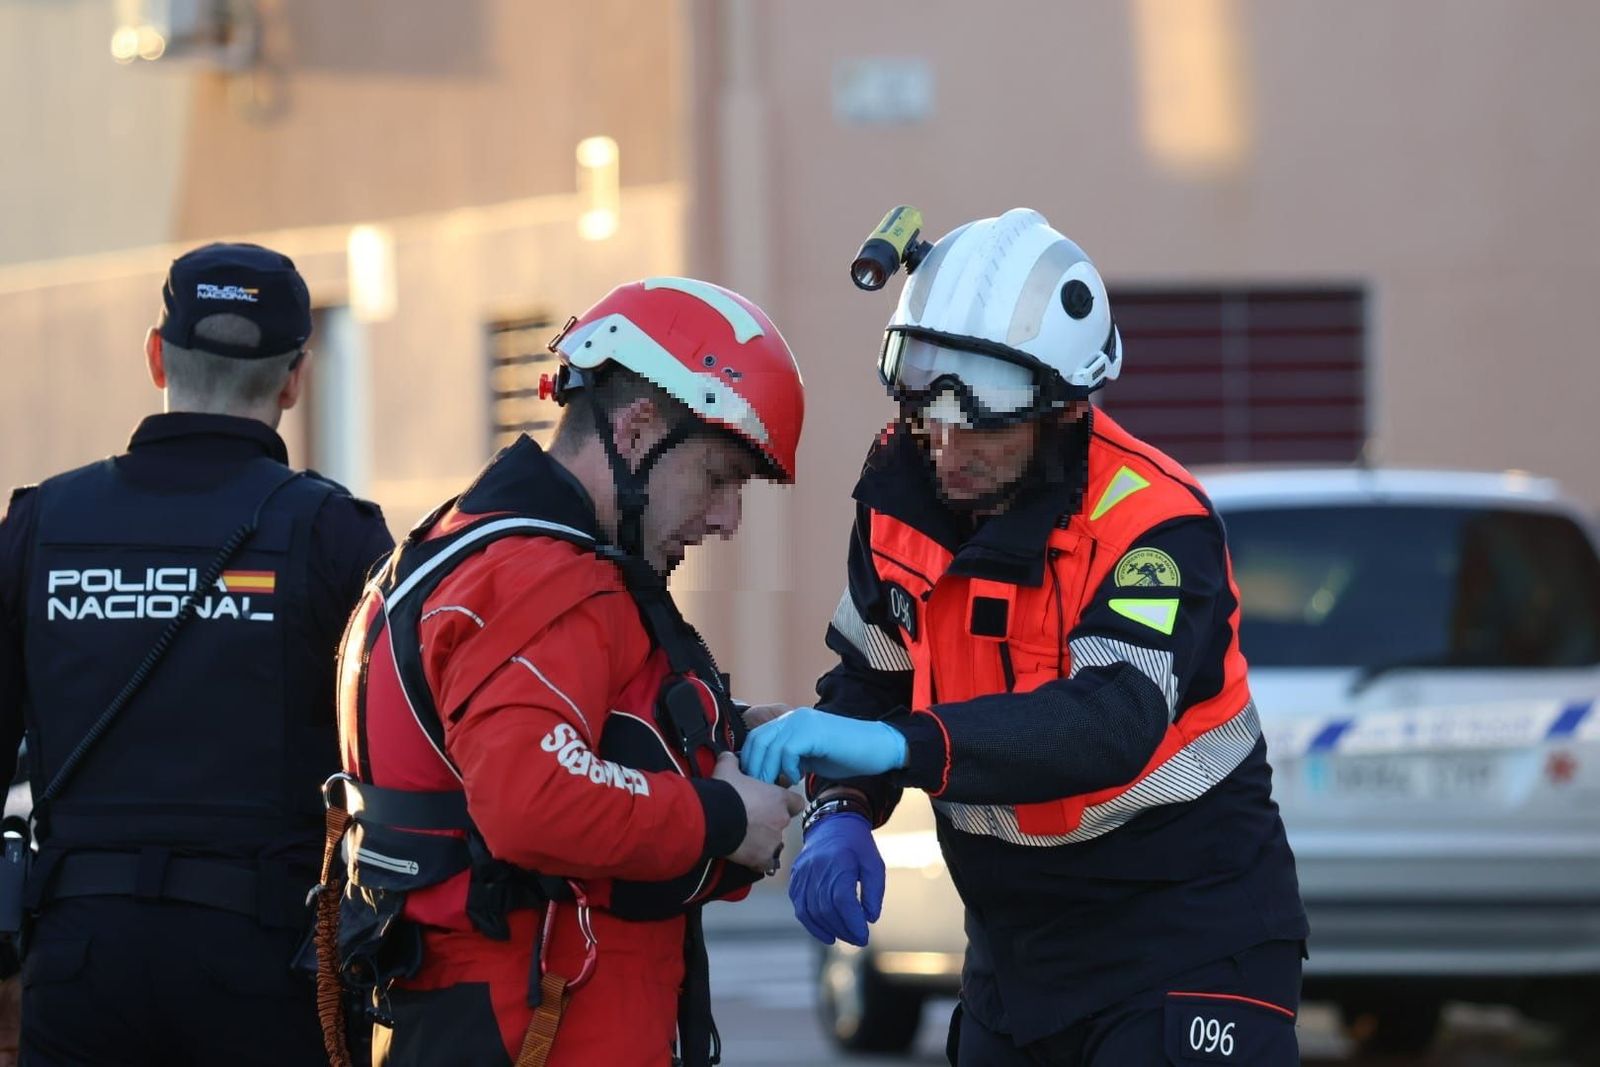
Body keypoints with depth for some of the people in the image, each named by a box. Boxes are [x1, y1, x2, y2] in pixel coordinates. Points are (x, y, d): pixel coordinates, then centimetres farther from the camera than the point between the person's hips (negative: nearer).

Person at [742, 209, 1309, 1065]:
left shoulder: (1150, 524, -23)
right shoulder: (904, 490, -3)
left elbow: (1113, 725, -36)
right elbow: (870, 675, 8)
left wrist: (898, 745, -48)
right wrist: (839, 812, -13)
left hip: (1184, 938, -6)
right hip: (1015, 945, 7)